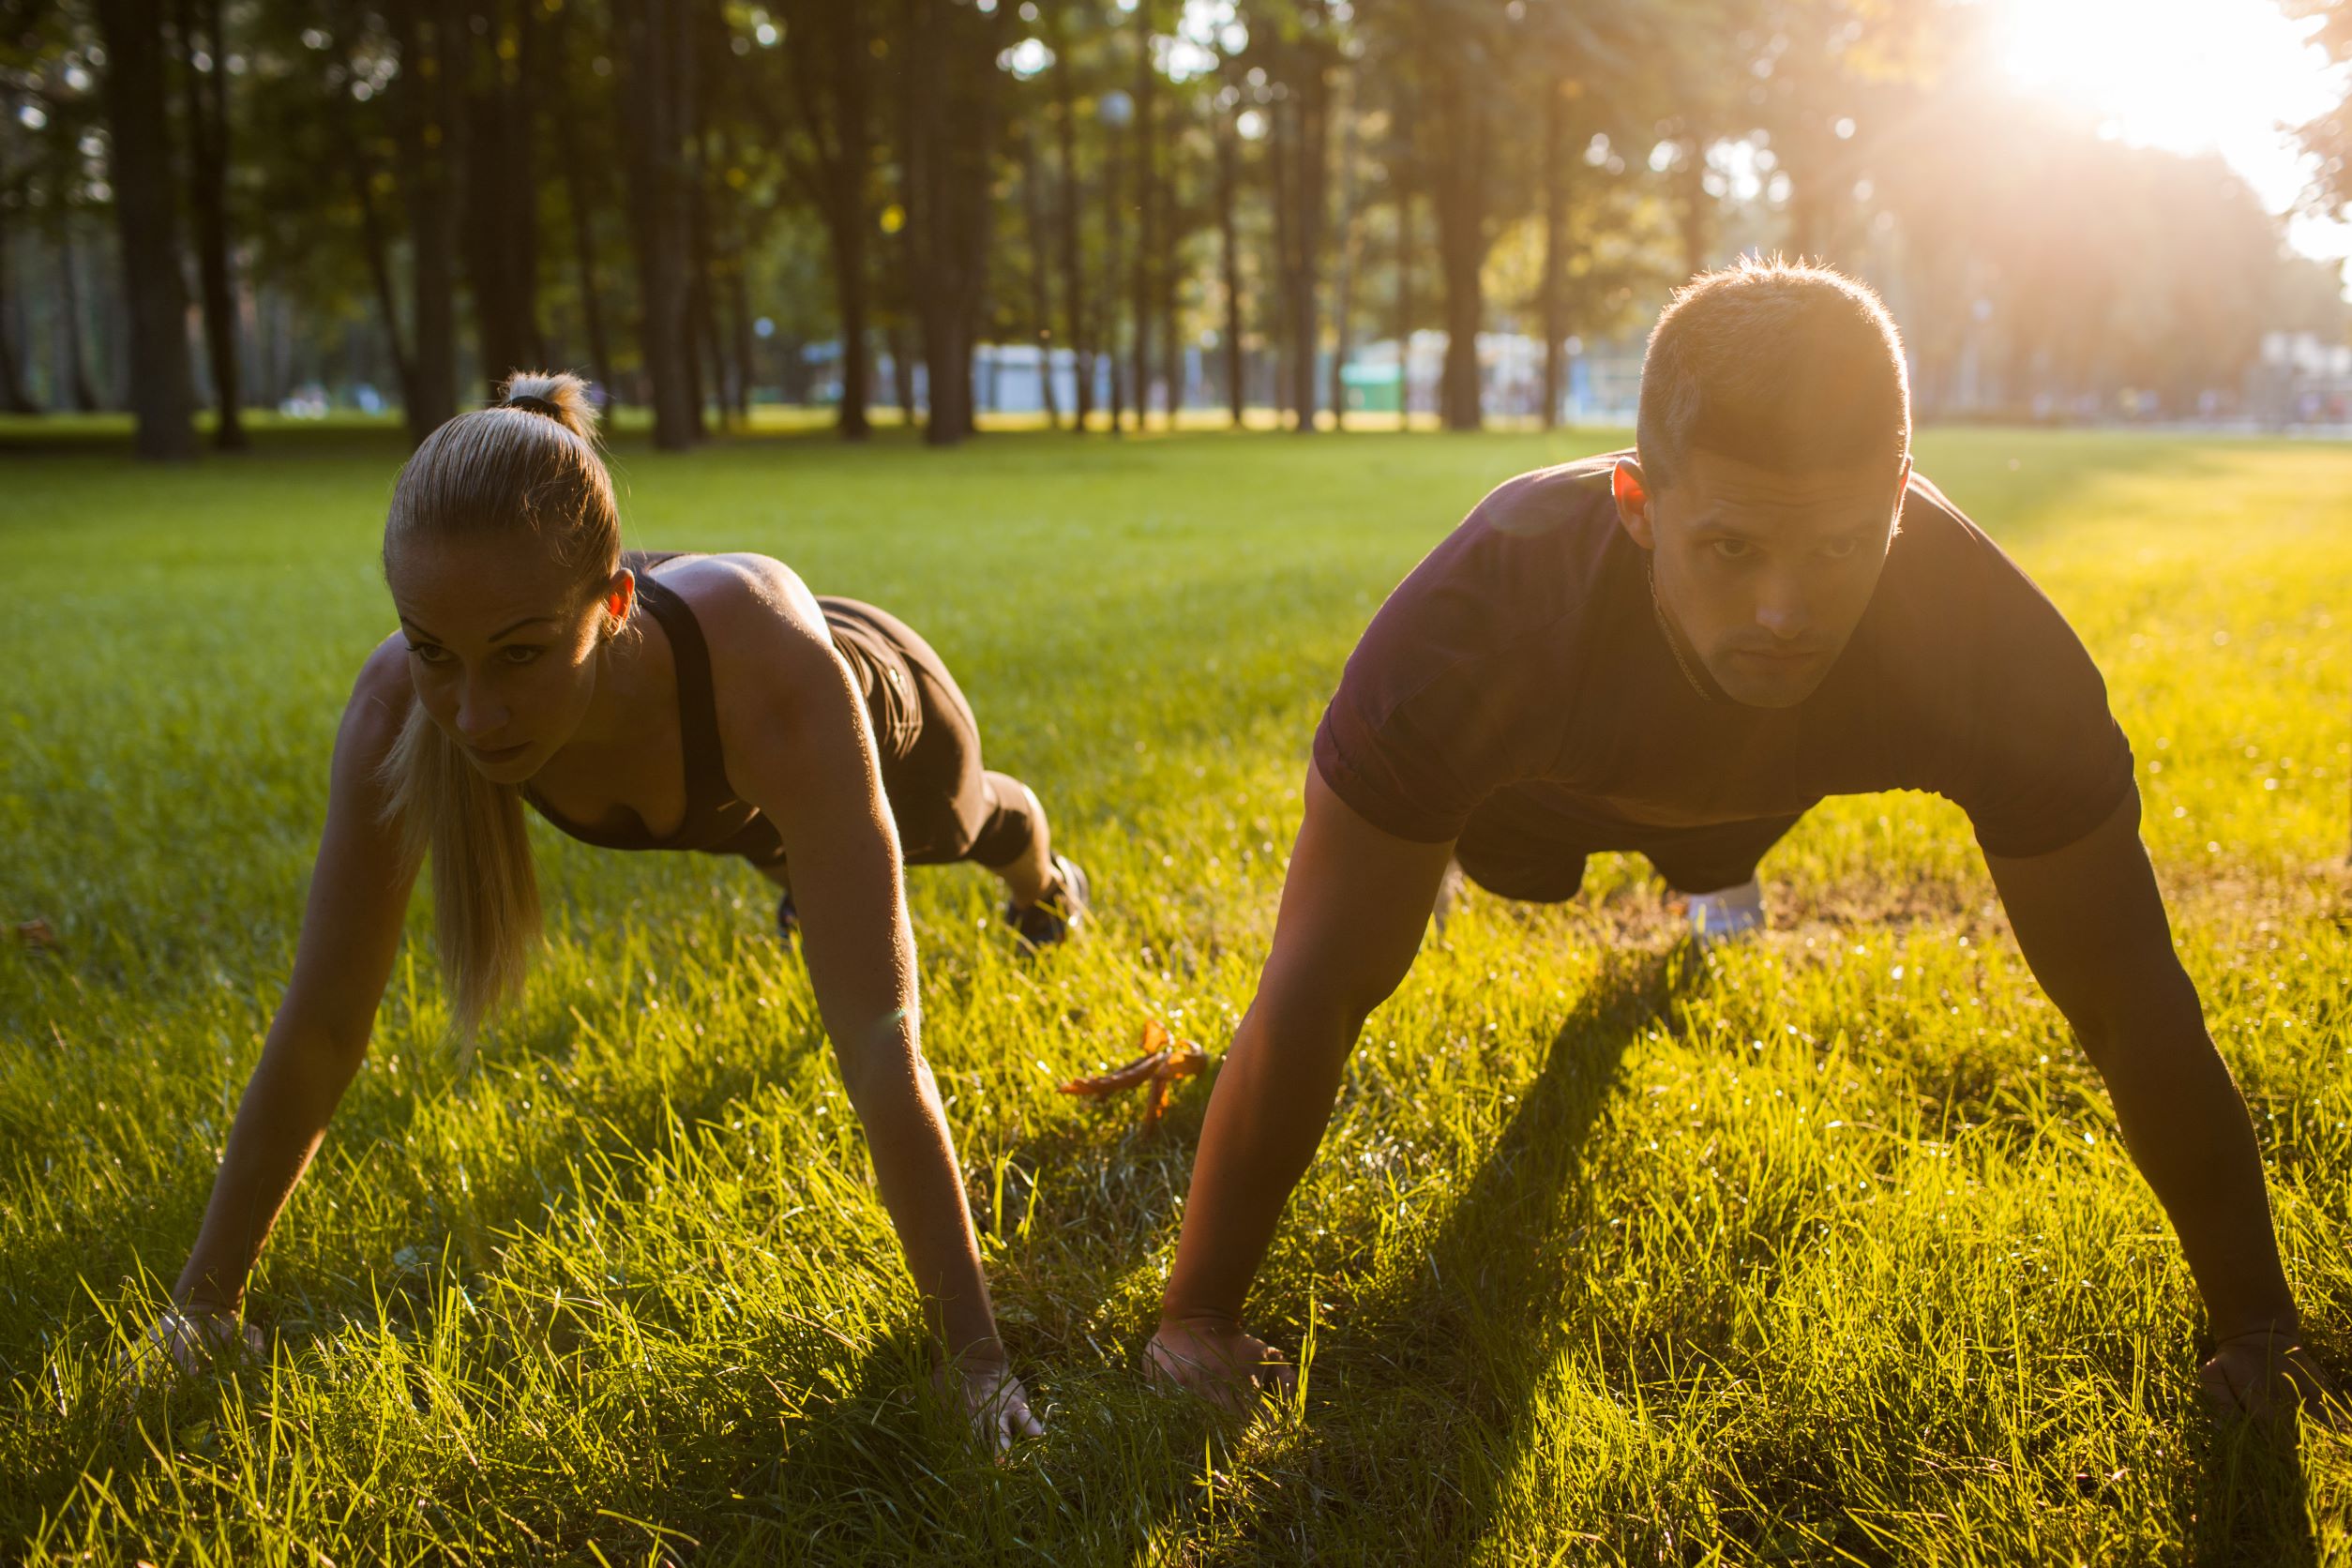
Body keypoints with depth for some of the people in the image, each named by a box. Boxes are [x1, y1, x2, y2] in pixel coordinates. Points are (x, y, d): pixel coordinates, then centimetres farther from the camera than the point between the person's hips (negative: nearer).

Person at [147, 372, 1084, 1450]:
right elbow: (318, 1026, -33)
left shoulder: (769, 668, -52)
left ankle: (1041, 875, 72)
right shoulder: (398, 709, -42)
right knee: (790, 858, 38)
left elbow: (879, 1044, -52)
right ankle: (805, 867, 75)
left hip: (880, 716, -1)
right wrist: (204, 1297, -27)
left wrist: (974, 1354, -49)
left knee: (976, 830, 36)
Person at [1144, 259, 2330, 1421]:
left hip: (1758, 777, 2)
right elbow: (1314, 994, -43)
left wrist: (2256, 1326, -26)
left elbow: (2132, 1002, -33)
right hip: (1542, 773, -2)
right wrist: (1197, 1315, -38)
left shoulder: (1988, 638, -45)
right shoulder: (1482, 617, -50)